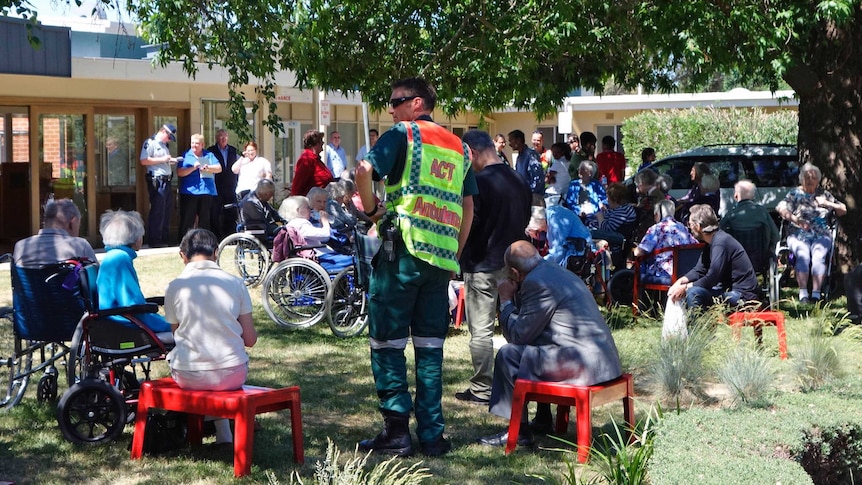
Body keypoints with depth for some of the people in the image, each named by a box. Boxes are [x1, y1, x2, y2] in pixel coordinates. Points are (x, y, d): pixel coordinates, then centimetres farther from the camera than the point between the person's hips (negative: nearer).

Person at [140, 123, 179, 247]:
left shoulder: (164, 145, 21)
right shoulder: (150, 143, -7)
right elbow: (144, 161, -17)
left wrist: (170, 160, 9)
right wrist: (162, 159, -17)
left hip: (166, 181, 9)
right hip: (157, 181, -9)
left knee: (167, 210, 10)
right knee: (157, 211, -7)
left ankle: (163, 239, 16)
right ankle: (154, 240, -3)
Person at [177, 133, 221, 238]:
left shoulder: (209, 155, 16)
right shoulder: (185, 156, 7)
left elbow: (219, 168, 6)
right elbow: (179, 172, -4)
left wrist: (208, 167, -11)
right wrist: (193, 168, -15)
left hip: (207, 191, 3)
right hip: (189, 192, -3)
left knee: (205, 219, 7)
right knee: (187, 219, -5)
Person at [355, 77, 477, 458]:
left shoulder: (403, 134, -1)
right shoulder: (458, 147, 17)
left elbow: (364, 171, -16)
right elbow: (468, 207, 17)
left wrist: (371, 209, 0)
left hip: (403, 250, -6)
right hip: (442, 256, 6)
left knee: (387, 340, 2)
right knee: (430, 345, 10)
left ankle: (396, 430, -1)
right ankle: (432, 434, 10)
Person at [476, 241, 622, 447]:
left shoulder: (536, 283, -11)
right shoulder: (557, 272, 20)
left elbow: (518, 335, -7)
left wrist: (506, 301, 6)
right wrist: (515, 298, 16)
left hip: (584, 366, -11)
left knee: (508, 354, -4)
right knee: (531, 347, 29)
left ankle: (518, 431, 2)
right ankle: (542, 420, 33)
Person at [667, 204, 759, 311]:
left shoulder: (721, 242, -20)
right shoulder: (710, 243, 12)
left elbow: (711, 279, -23)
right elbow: (699, 270, 14)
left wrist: (685, 287, -14)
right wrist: (680, 281, -4)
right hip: (730, 290, 10)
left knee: (693, 292, -24)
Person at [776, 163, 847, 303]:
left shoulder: (824, 194, 21)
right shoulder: (795, 194, 13)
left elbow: (843, 210, 21)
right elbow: (780, 208, -3)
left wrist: (827, 203, 5)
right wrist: (796, 220, -17)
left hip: (821, 235, 1)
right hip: (798, 235, -1)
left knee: (819, 255, -29)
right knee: (803, 255, -31)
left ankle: (816, 294, -37)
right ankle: (803, 294, -37)